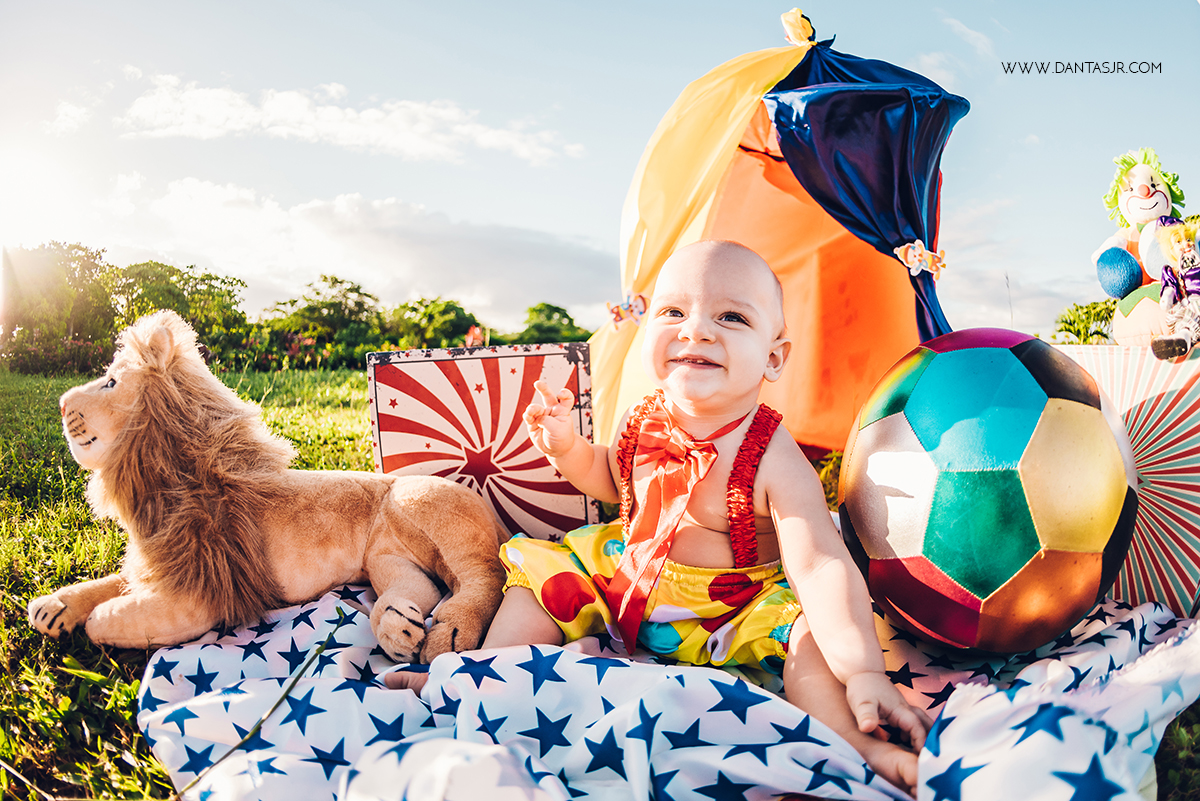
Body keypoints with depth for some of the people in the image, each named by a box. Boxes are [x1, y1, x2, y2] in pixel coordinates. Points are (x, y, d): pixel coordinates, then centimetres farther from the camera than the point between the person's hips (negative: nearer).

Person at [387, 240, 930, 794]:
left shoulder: (775, 461, -26)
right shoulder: (645, 421, -9)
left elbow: (821, 567, -33)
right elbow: (612, 481, 13)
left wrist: (864, 672, -44)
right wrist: (565, 447, -7)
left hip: (736, 612, -5)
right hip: (628, 573, 6)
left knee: (815, 635, -31)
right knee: (544, 572, 4)